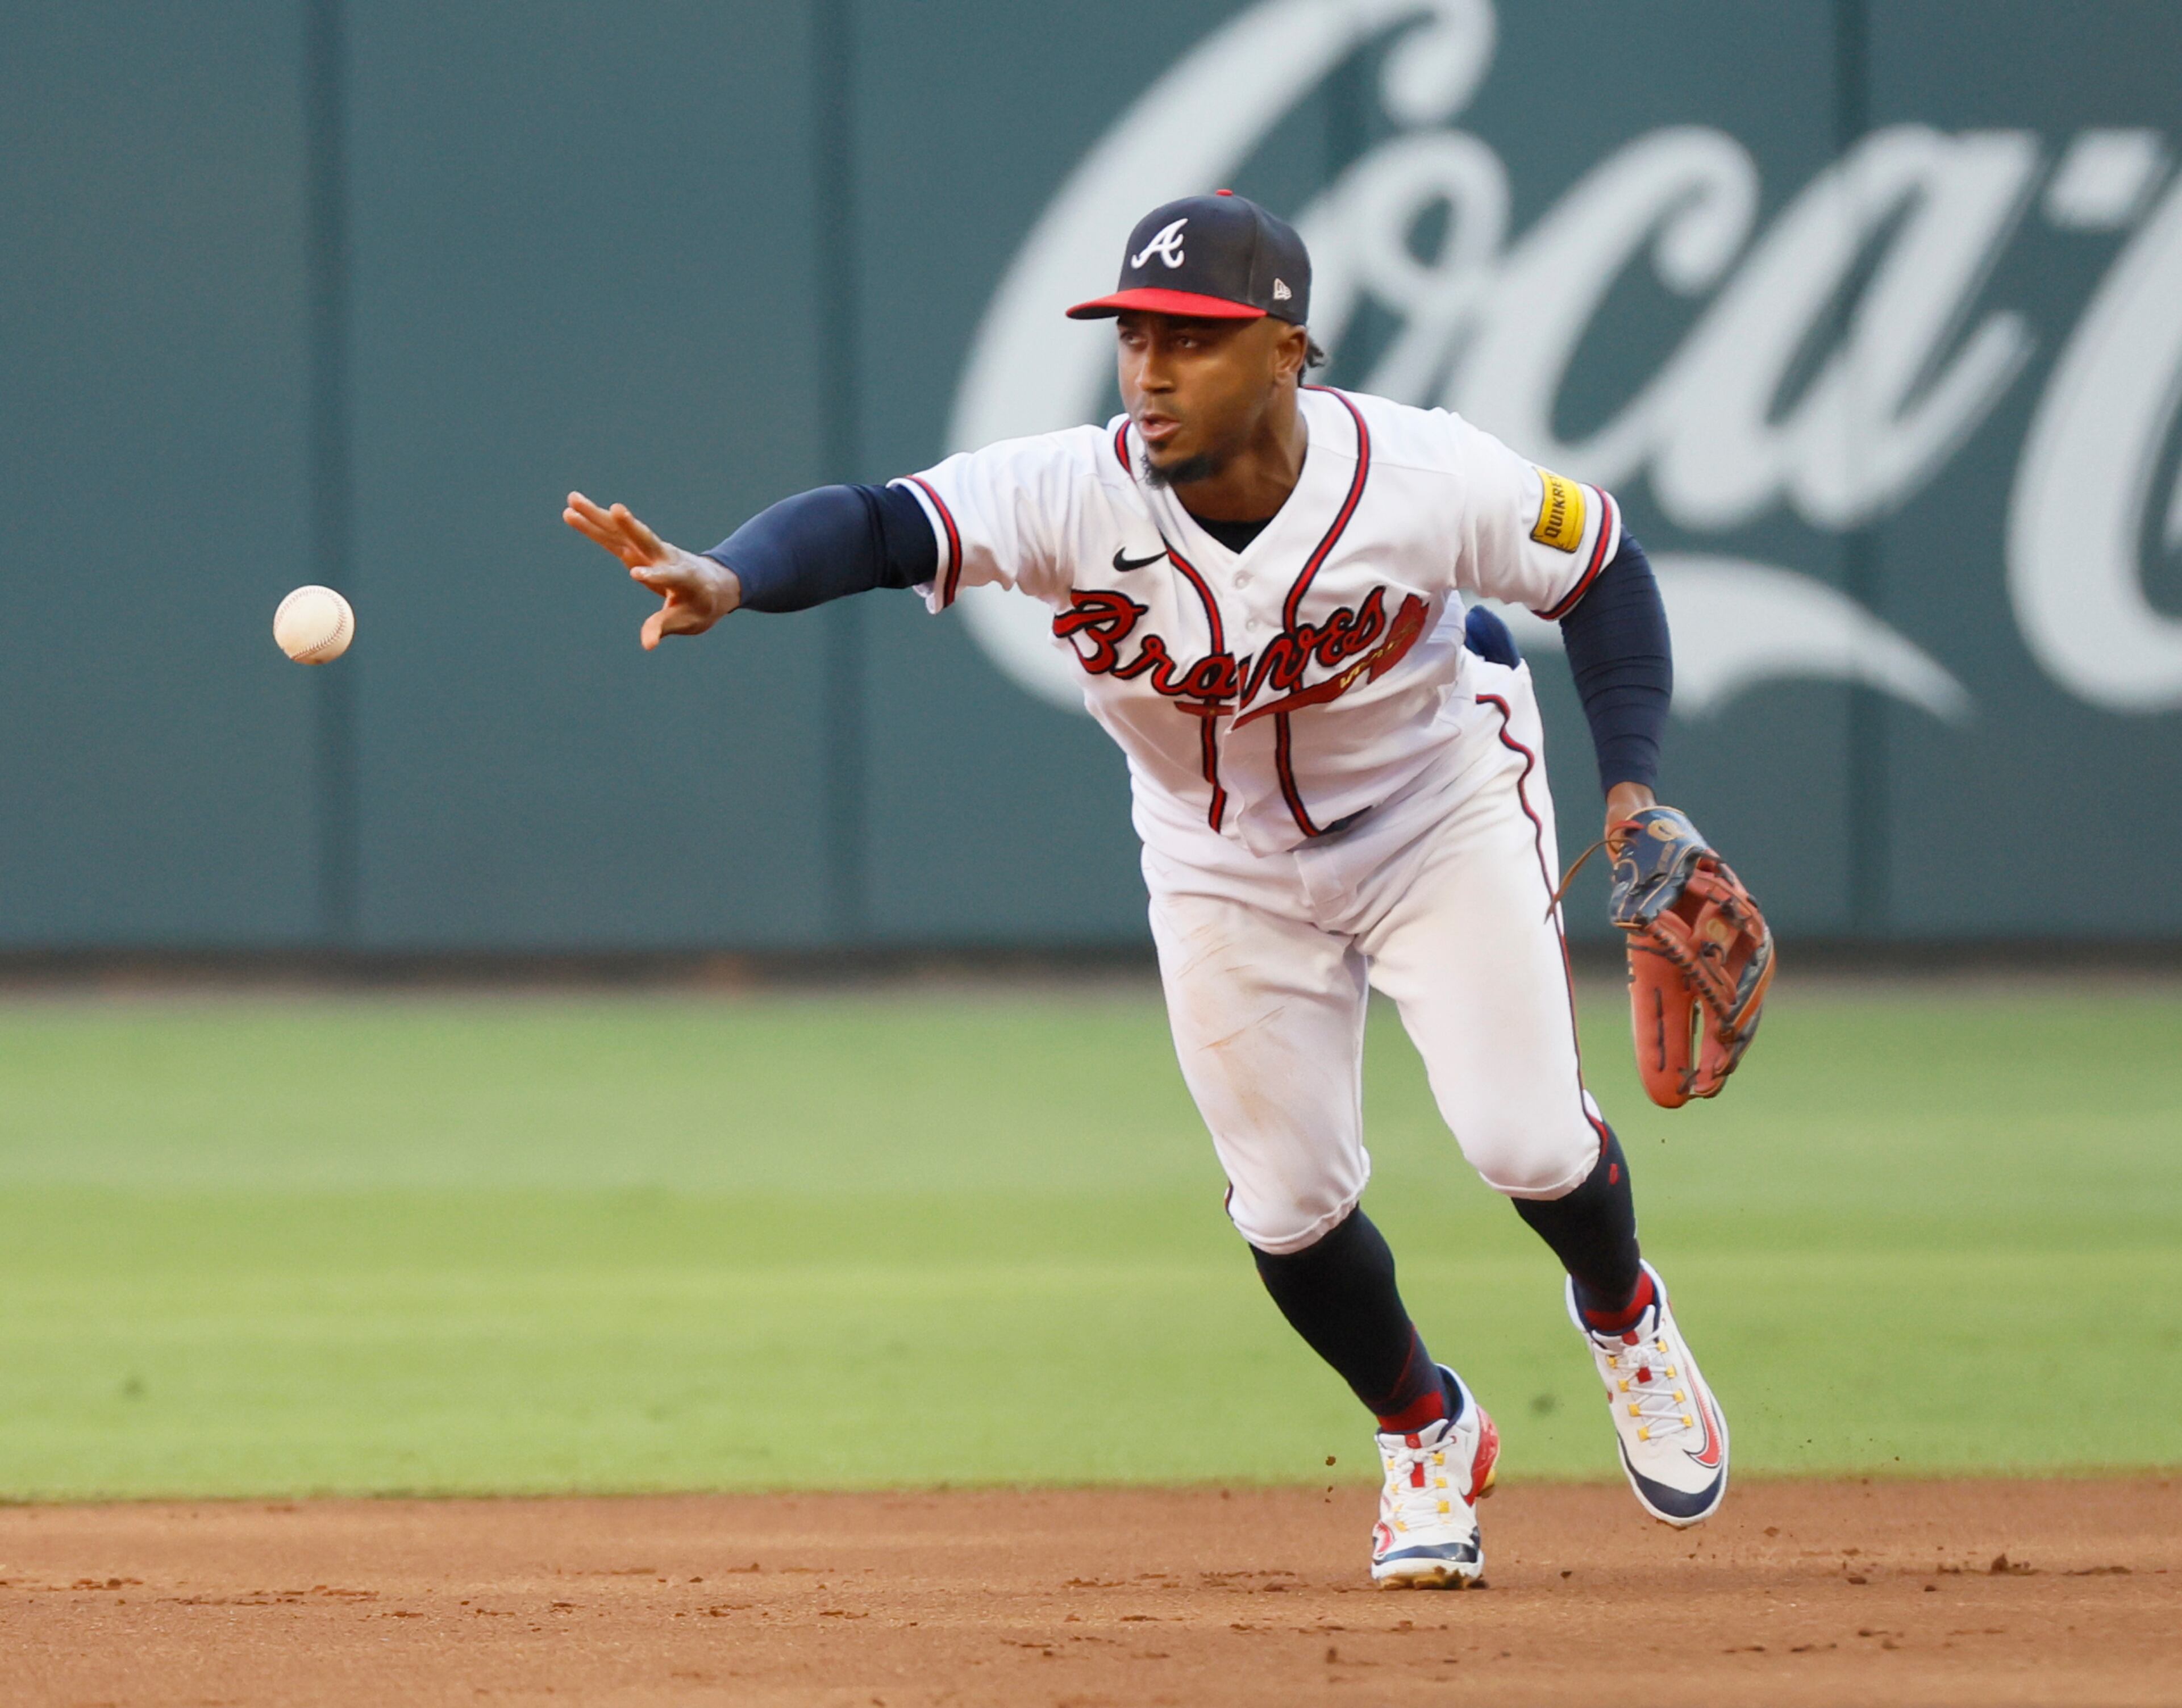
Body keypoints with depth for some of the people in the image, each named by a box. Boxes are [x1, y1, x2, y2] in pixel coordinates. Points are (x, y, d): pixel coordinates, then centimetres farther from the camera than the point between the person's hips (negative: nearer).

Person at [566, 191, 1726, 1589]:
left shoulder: (1425, 479, -29)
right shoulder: (1080, 497, -31)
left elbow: (1603, 566, -11)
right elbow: (877, 524, -44)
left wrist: (1634, 782, -19)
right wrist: (730, 579, -65)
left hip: (1442, 806, -2)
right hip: (1227, 867, 2)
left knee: (1526, 1142, -13)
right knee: (1292, 1201, 2)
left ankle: (1623, 1314, 24)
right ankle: (1428, 1435, 32)